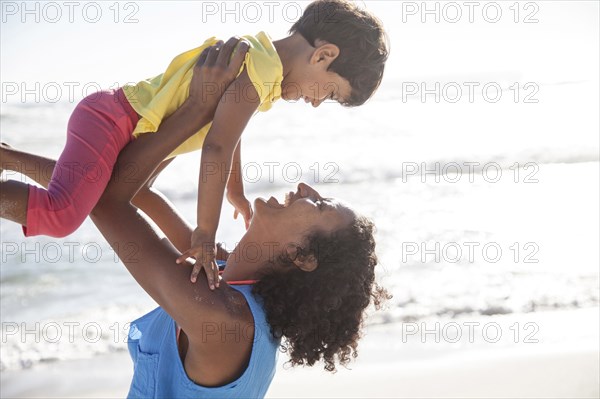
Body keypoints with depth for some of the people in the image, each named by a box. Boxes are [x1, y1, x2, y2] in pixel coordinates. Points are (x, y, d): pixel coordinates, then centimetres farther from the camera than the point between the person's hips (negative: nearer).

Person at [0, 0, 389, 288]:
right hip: (112, 121, -11)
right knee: (60, 216, -30)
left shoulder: (260, 56, 11)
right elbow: (217, 150, -28)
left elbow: (228, 133, 26)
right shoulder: (262, 70, -22)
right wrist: (204, 237, -24)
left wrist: (237, 194, 38)